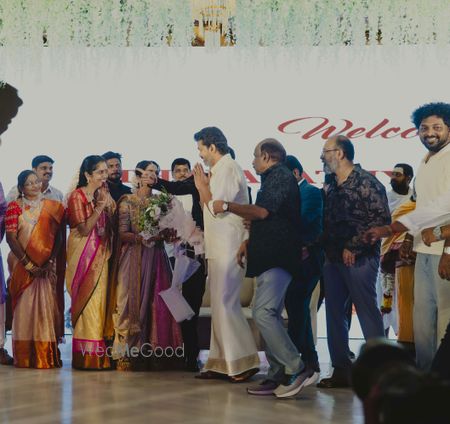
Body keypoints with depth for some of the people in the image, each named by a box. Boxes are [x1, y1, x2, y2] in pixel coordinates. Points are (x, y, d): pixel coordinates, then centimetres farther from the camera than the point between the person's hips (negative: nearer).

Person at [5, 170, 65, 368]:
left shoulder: (52, 207, 9)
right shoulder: (14, 207, 3)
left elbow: (58, 237, 4)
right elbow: (11, 238, -5)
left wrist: (51, 261, -9)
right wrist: (28, 264, -12)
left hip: (47, 267, 2)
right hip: (22, 265, -2)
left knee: (47, 307, -2)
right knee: (24, 307, -3)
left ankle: (47, 356, 3)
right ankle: (24, 357, 1)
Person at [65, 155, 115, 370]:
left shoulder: (105, 195, 12)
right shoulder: (77, 196, -6)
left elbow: (112, 225, 7)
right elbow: (84, 229, -13)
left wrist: (108, 204, -5)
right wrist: (100, 207, -16)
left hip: (101, 254, 6)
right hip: (83, 254, -6)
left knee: (100, 299, 4)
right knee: (87, 301, -7)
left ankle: (100, 355, 8)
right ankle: (87, 355, -3)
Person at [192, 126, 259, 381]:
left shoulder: (228, 169, -11)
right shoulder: (219, 170, 19)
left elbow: (217, 207, -18)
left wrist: (202, 186, -5)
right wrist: (203, 186, 8)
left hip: (229, 248, -10)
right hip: (218, 248, 10)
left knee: (226, 304, -10)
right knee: (220, 304, 10)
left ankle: (245, 361, -6)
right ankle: (223, 363, 14)